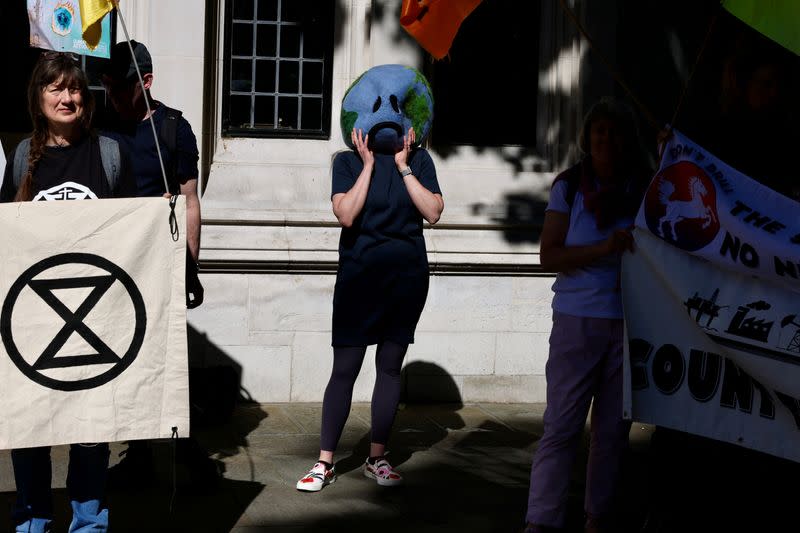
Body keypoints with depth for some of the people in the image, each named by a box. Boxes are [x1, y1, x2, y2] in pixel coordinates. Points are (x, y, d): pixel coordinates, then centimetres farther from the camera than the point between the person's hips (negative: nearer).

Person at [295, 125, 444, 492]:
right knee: (344, 369, -3)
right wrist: (370, 165, -11)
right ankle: (324, 464, 3)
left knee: (390, 367, 8)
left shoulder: (419, 160, 5)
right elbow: (346, 214, -14)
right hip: (359, 275, -2)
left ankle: (377, 459, 18)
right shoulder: (348, 162, 1)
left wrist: (403, 166, -8)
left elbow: (433, 212, -8)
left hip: (407, 277, 2)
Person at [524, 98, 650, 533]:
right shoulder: (569, 187, 1)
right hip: (577, 321, -2)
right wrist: (605, 248, -17)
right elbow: (549, 256, -5)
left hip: (629, 324, 2)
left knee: (613, 429, 7)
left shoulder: (645, 190, 7)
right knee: (561, 427, -3)